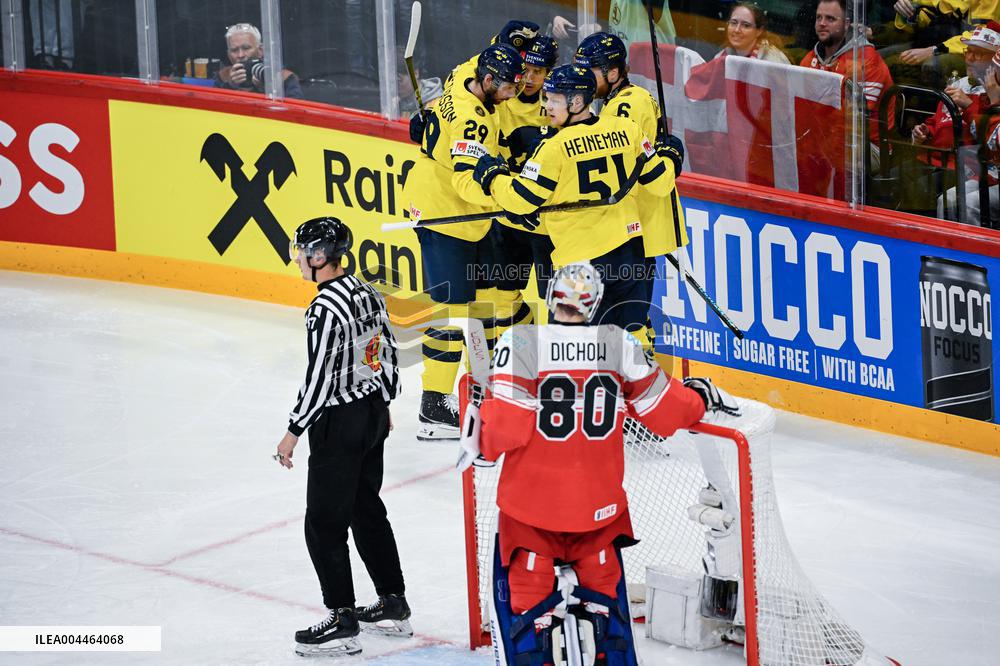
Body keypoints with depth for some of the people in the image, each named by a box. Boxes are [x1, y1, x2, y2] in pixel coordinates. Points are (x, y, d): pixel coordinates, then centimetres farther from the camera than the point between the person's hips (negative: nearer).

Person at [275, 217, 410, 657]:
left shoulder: (325, 309, -22)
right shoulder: (367, 293, 4)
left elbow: (320, 377, -22)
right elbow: (387, 353, 13)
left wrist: (294, 432, -13)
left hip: (339, 423, -9)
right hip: (374, 412, 9)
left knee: (324, 523, 0)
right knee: (367, 510, 19)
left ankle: (342, 623, 3)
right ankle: (394, 606, 26)